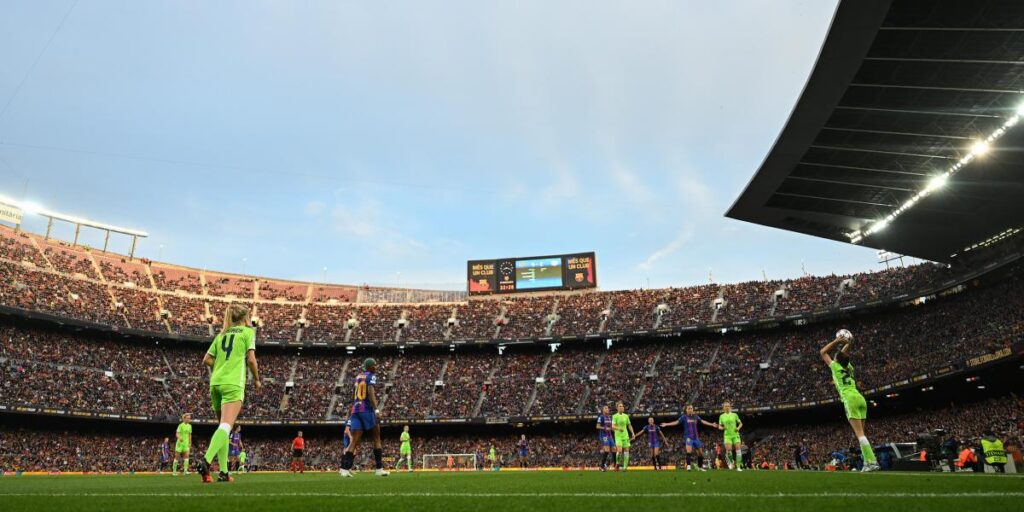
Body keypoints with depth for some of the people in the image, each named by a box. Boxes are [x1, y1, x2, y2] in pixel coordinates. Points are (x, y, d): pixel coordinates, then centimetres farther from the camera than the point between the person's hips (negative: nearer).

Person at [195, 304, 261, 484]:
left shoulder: (222, 334, 20)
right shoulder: (248, 331, 4)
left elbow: (206, 360, 17)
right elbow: (251, 360, -5)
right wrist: (256, 380, 8)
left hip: (215, 383, 6)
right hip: (233, 384, -6)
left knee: (224, 426, 13)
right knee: (226, 426, -15)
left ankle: (224, 472, 10)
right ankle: (205, 461, -35)